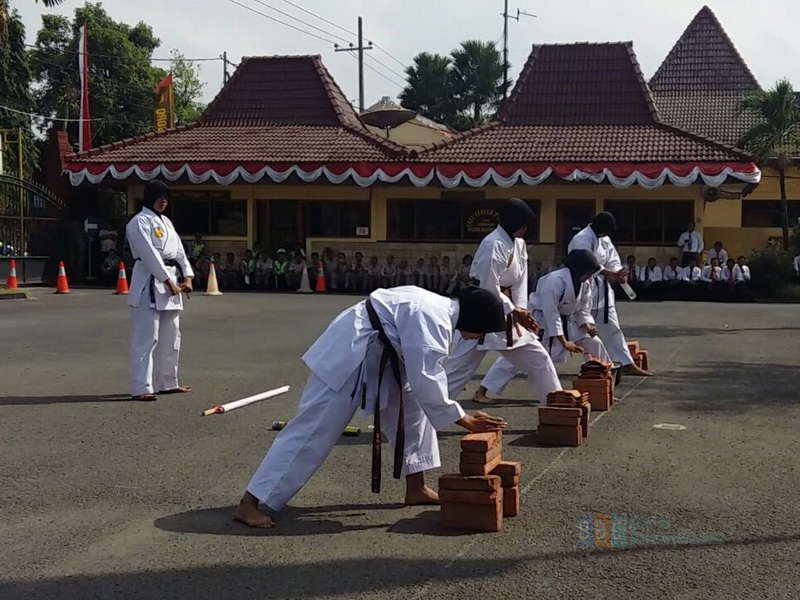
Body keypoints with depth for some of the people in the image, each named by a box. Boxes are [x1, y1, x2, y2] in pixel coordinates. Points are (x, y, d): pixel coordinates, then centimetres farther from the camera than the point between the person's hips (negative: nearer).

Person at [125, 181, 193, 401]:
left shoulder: (166, 222, 20)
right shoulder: (139, 222, -8)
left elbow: (178, 250, 15)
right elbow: (149, 253, -17)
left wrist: (187, 277, 2)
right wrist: (168, 281, -19)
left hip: (172, 279, 9)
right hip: (150, 283, -9)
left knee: (171, 337, 16)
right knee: (146, 338, -10)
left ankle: (168, 383, 27)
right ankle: (141, 388, -9)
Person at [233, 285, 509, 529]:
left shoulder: (442, 308, 7)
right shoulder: (431, 319, -24)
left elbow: (423, 371, 17)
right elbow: (426, 382, -28)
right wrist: (464, 420, -20)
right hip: (347, 359, -10)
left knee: (413, 409, 14)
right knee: (315, 429, -11)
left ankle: (416, 488, 24)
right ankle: (249, 504, -8)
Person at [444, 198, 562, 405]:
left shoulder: (518, 243, 5)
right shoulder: (494, 245, -23)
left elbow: (520, 279, 7)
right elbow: (489, 288, -24)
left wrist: (521, 309, -5)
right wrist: (514, 312, -16)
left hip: (506, 310, 9)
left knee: (537, 357, 12)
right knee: (462, 362, -7)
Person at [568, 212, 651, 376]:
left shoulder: (604, 239, 10)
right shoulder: (582, 240, -19)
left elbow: (612, 258, 10)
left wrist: (619, 273, -12)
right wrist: (613, 274, -30)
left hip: (601, 290, 9)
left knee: (612, 328, 12)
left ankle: (626, 363, 17)